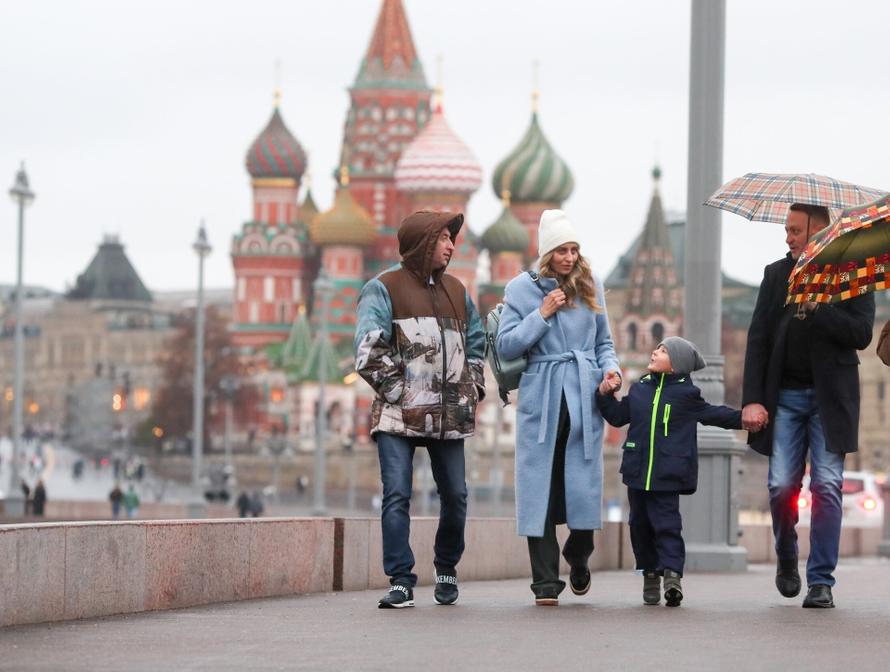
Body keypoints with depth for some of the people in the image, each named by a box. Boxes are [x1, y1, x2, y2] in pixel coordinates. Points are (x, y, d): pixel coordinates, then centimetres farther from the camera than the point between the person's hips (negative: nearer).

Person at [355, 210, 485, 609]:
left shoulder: (456, 291, 17)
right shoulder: (384, 289, -2)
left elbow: (476, 344, 26)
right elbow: (368, 352, -12)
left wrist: (473, 389, 14)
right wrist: (396, 390, -14)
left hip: (449, 415, 5)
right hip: (399, 416, -5)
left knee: (455, 495, 8)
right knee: (397, 497, -11)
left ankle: (446, 570, 27)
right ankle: (401, 582, -9)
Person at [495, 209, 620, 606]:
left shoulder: (590, 287, 11)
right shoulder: (522, 288, 4)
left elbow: (604, 342, 18)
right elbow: (506, 346, -1)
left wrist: (610, 367, -1)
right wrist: (542, 314, -8)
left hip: (585, 400, 2)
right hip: (541, 400, -2)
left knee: (585, 484, -1)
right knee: (540, 490, -5)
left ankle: (578, 558, 27)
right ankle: (546, 582, -2)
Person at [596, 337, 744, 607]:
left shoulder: (686, 394, 0)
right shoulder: (639, 389, 11)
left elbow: (714, 414, 9)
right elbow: (618, 416, 20)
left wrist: (742, 418, 1)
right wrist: (605, 395, 8)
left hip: (667, 474, -5)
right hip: (638, 471, 5)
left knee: (666, 523, -11)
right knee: (640, 524, 9)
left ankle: (672, 573, -16)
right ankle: (650, 573, 20)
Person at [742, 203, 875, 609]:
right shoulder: (777, 275, 9)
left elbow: (861, 335, -10)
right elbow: (758, 339, 6)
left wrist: (814, 309, -17)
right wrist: (753, 400, -2)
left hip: (830, 398, -2)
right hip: (785, 396, 2)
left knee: (827, 486, -6)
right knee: (782, 486, -4)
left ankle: (821, 582, -1)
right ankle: (786, 558, 22)